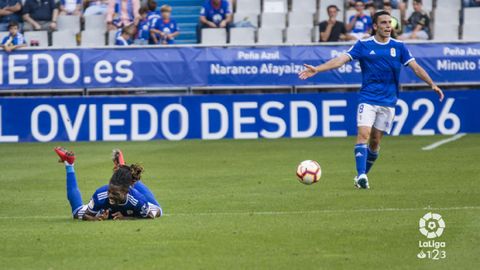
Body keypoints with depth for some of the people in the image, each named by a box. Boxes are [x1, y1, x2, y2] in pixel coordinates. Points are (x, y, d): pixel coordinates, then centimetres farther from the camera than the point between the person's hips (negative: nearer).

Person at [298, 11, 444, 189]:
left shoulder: (398, 47, 3)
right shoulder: (363, 45, -2)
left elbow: (415, 67, 2)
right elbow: (341, 60, -9)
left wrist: (432, 84, -11)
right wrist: (317, 69, -20)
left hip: (388, 101, 2)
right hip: (367, 99, -2)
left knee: (375, 141, 6)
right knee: (363, 134, -18)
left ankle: (363, 176, 20)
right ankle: (361, 176, -24)